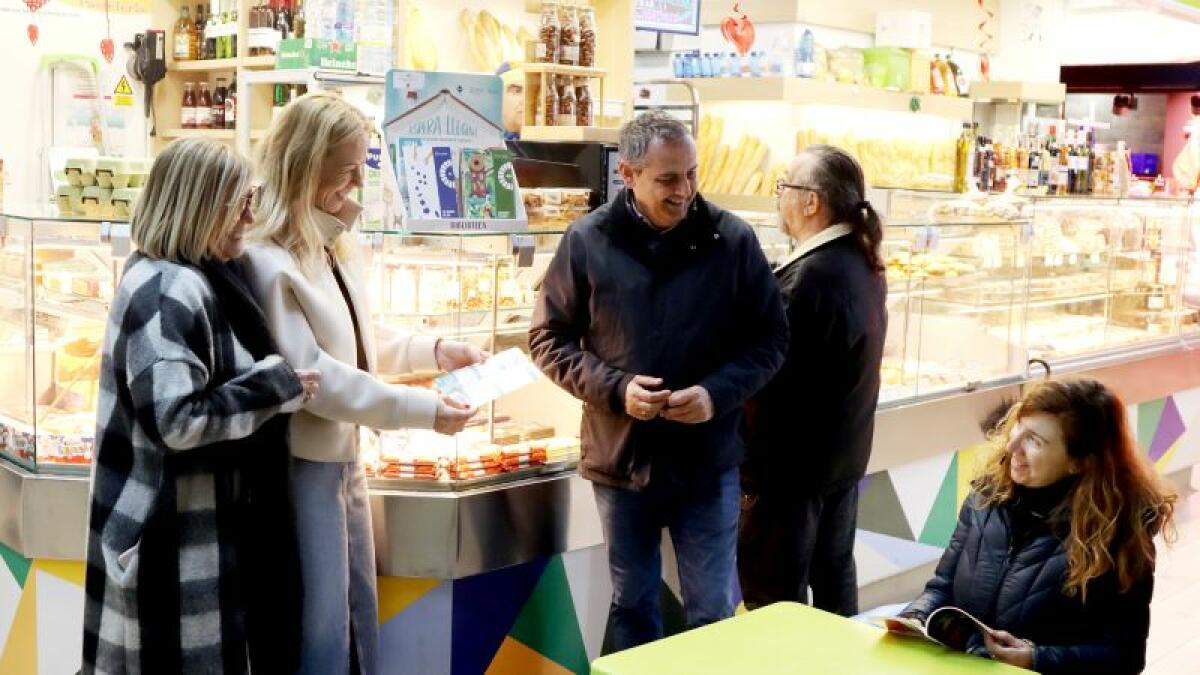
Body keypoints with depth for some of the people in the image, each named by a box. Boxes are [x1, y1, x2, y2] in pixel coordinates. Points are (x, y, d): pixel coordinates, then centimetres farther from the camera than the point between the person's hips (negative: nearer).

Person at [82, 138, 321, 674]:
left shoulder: (194, 279, 11)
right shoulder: (168, 292, -21)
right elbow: (175, 421, -28)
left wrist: (277, 379, 12)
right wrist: (276, 385, -20)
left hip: (195, 521, 10)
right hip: (177, 537, -10)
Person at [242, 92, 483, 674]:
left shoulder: (331, 242, 7)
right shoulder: (266, 260, -23)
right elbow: (312, 376, -25)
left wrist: (434, 351, 4)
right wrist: (422, 410, -24)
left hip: (344, 454, 9)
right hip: (302, 464, -9)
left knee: (358, 615, 19)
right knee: (318, 627, 2)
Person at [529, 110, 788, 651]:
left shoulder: (732, 239, -7)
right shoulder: (587, 241, -8)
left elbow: (770, 338, 1)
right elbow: (549, 338, 0)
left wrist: (718, 392, -16)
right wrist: (614, 387, -15)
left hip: (708, 461, 0)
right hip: (620, 458, 1)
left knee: (714, 610, 9)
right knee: (632, 604, 18)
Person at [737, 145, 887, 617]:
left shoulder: (811, 276, -25)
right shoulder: (864, 262, 4)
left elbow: (769, 379, -24)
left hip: (793, 461, -9)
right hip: (844, 454, 9)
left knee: (773, 601, 3)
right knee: (835, 574, 20)